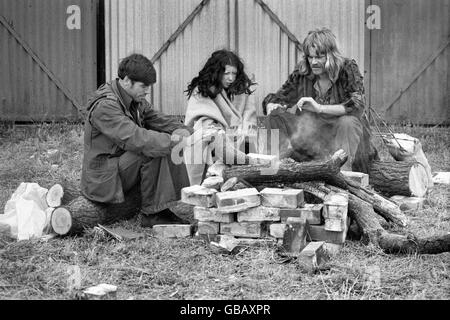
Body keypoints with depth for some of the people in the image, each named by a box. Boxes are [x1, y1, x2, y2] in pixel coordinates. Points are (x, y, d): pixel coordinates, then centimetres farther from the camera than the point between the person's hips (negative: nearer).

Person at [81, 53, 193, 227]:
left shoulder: (137, 101, 7)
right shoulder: (104, 106, -23)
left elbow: (159, 120, 9)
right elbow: (134, 138, -33)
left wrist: (182, 130, -12)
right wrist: (171, 141, -31)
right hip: (104, 178, -9)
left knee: (166, 146, -3)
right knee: (152, 151, -26)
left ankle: (161, 207, -4)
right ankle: (151, 214, -17)